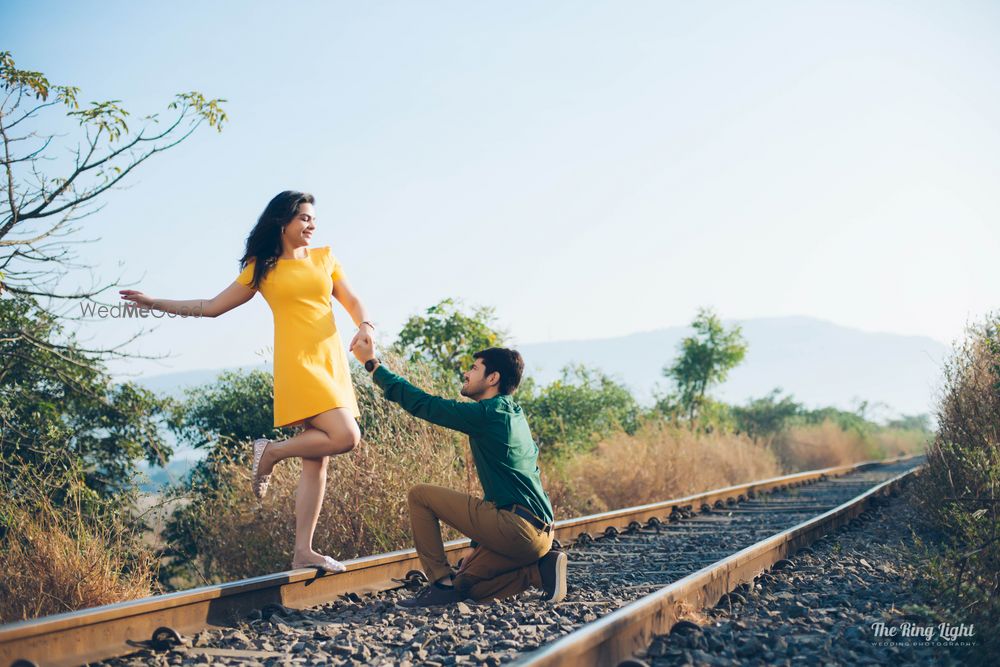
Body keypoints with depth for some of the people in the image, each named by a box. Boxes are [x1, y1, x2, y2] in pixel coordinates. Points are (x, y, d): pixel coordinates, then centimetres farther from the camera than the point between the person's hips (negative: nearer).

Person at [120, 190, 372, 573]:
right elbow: (212, 307, 14)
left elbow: (353, 302, 16)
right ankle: (270, 452, 0)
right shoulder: (262, 269, 8)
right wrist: (155, 304, 11)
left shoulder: (324, 258, 16)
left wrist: (365, 326, -7)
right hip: (298, 365, -4)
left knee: (316, 461, 1)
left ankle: (303, 552, 3)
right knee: (344, 437, -22)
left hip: (332, 363, 4)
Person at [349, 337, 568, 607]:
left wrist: (372, 363, 3)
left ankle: (441, 583, -1)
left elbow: (422, 404, -6)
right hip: (540, 531, 9)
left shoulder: (487, 413, -9)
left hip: (519, 528, -9)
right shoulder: (513, 413, 19)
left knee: (419, 495, -1)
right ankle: (541, 570, 5)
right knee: (466, 584, 20)